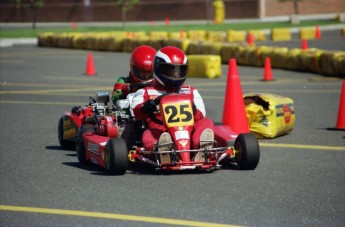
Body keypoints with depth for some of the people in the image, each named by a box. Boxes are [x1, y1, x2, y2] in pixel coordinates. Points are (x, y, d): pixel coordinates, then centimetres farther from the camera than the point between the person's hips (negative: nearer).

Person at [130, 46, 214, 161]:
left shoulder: (191, 92, 30)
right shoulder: (146, 92, 24)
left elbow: (200, 116, 12)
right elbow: (135, 111, 3)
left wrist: (193, 111, -14)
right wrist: (144, 108, -23)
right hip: (160, 133, -3)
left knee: (206, 122, -22)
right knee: (148, 134, -33)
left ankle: (202, 145, -55)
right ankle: (160, 149, -68)